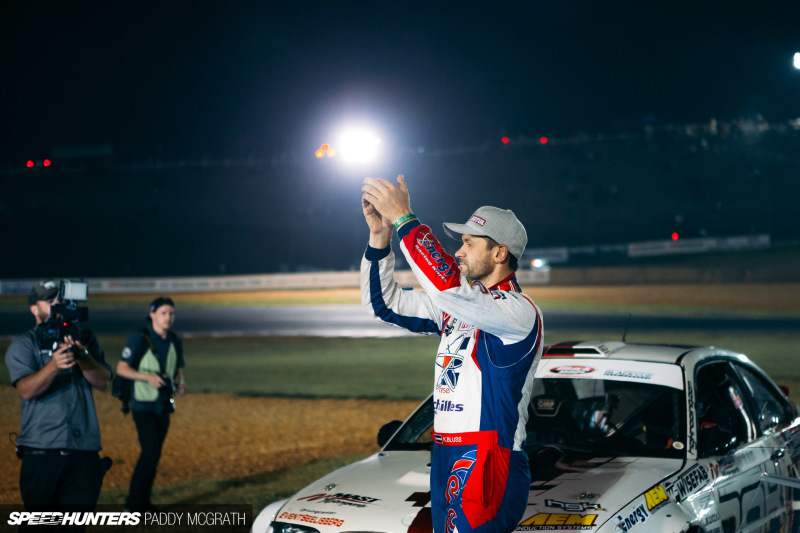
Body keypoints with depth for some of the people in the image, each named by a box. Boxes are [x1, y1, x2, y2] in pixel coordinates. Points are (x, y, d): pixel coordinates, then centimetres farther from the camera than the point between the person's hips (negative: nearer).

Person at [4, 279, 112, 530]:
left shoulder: (85, 339, 14)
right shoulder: (23, 345, 4)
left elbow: (102, 382, 1)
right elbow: (26, 390, -13)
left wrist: (83, 356, -18)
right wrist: (53, 365, -30)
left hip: (85, 450, 3)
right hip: (41, 451, -3)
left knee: (76, 524, 2)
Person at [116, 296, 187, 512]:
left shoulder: (175, 342, 8)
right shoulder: (139, 339, -11)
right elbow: (121, 368, -12)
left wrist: (180, 384, -5)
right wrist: (148, 377, -25)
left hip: (163, 405, 6)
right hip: (143, 405, -6)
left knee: (153, 454, 9)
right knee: (151, 452, -16)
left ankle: (143, 502, 19)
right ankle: (133, 503, -7)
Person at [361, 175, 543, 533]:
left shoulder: (519, 312, -12)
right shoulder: (458, 305, 16)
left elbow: (446, 285, -26)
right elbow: (384, 302, 18)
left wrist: (404, 219, -21)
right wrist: (380, 235, 4)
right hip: (446, 462, 8)